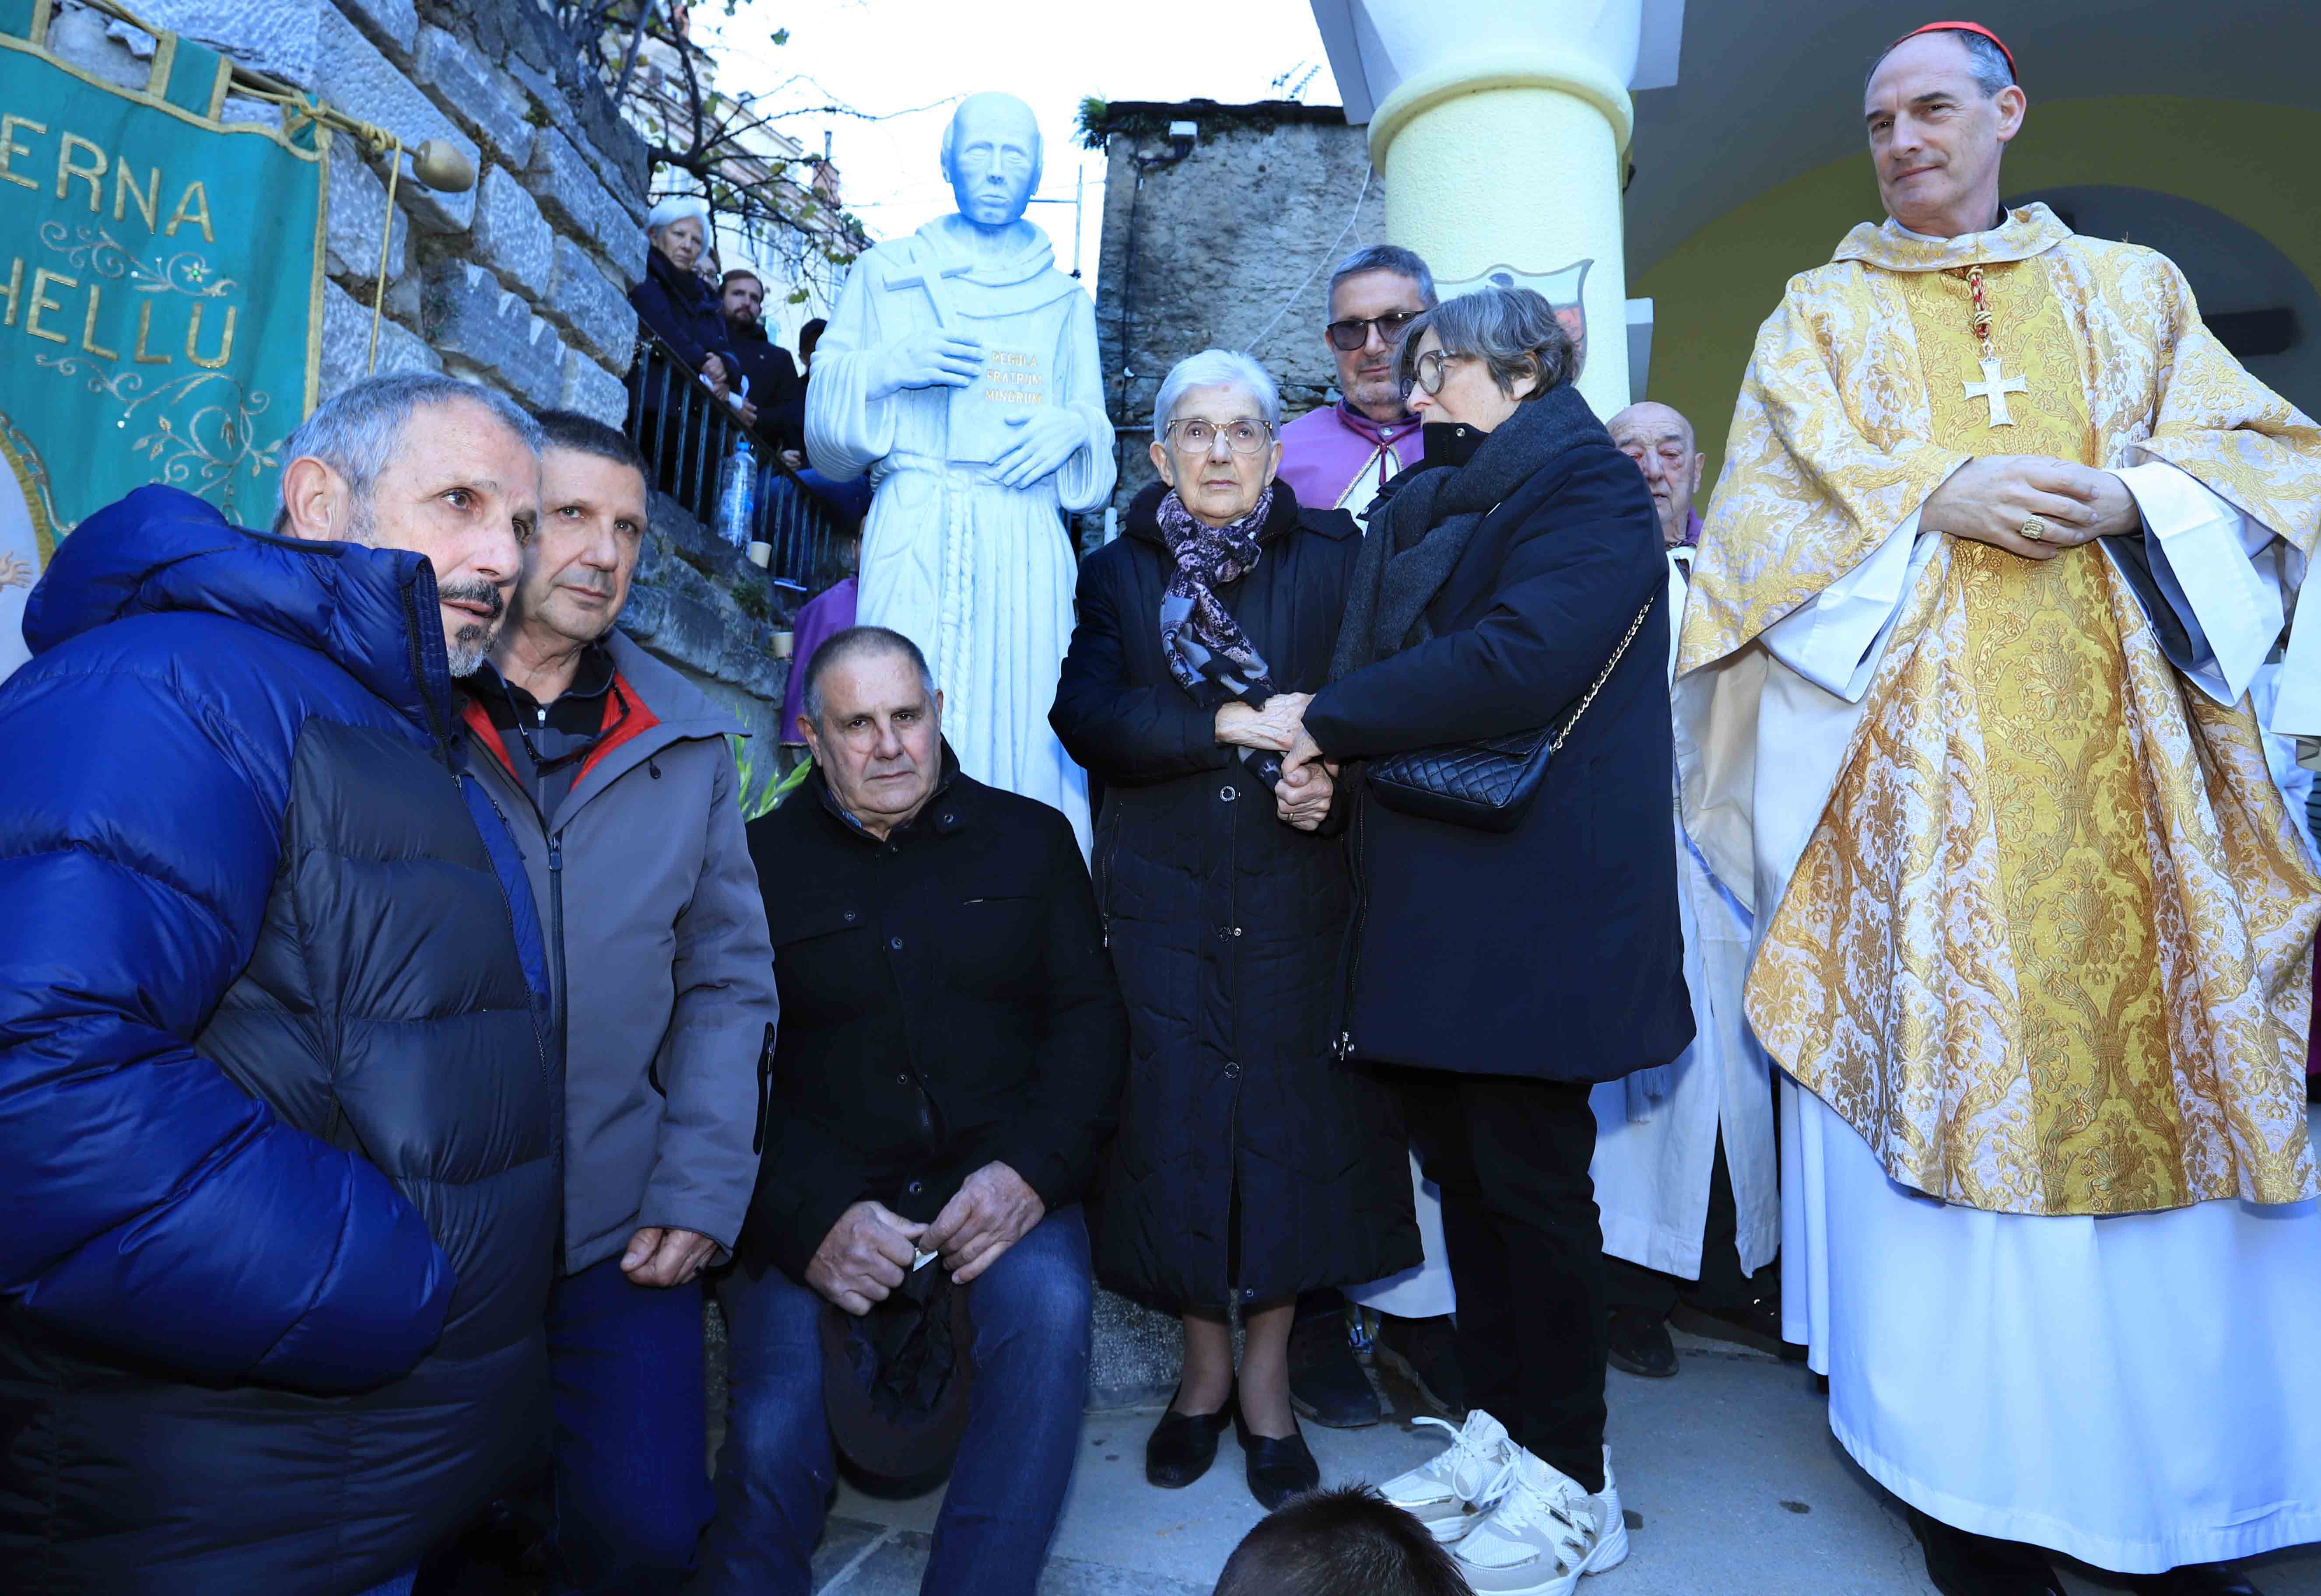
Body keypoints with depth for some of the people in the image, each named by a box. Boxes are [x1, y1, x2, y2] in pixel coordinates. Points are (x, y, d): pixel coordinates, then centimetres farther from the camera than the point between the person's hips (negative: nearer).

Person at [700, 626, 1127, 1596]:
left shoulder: (1029, 839, 10)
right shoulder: (758, 861, 5)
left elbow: (1089, 1018, 5)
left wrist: (1030, 1171, -12)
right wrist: (811, 1218, -15)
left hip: (994, 1179, 1)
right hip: (816, 1199, 0)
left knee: (1049, 1305, -29)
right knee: (772, 1432, -20)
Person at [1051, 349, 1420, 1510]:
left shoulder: (1332, 561, 8)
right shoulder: (1117, 574, 8)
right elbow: (1086, 714, -8)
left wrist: (1329, 773, -21)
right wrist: (1235, 725, -17)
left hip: (1296, 898, 0)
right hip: (1160, 901, 1)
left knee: (1294, 1119, 3)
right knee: (1173, 1125, 3)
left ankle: (1268, 1373, 23)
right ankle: (1205, 1363, 26)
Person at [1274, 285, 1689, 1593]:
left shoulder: (1584, 484, -5)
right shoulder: (1426, 506, 20)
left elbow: (1520, 660, -21)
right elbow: (1383, 661, 16)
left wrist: (1331, 722, -13)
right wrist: (1330, 753, -4)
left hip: (1534, 902, -7)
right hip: (1432, 900, 8)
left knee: (1531, 1177, 1)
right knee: (1463, 1166, 12)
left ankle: (1570, 1485, 17)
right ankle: (1501, 1433, 27)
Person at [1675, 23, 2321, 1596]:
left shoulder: (2131, 287, 20)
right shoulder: (1822, 314, 15)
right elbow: (1776, 503, 3)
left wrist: (2128, 497, -7)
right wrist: (1937, 496, -12)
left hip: (2124, 733, 2)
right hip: (1920, 741, -2)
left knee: (2156, 1071, 0)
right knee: (1945, 1067, -5)